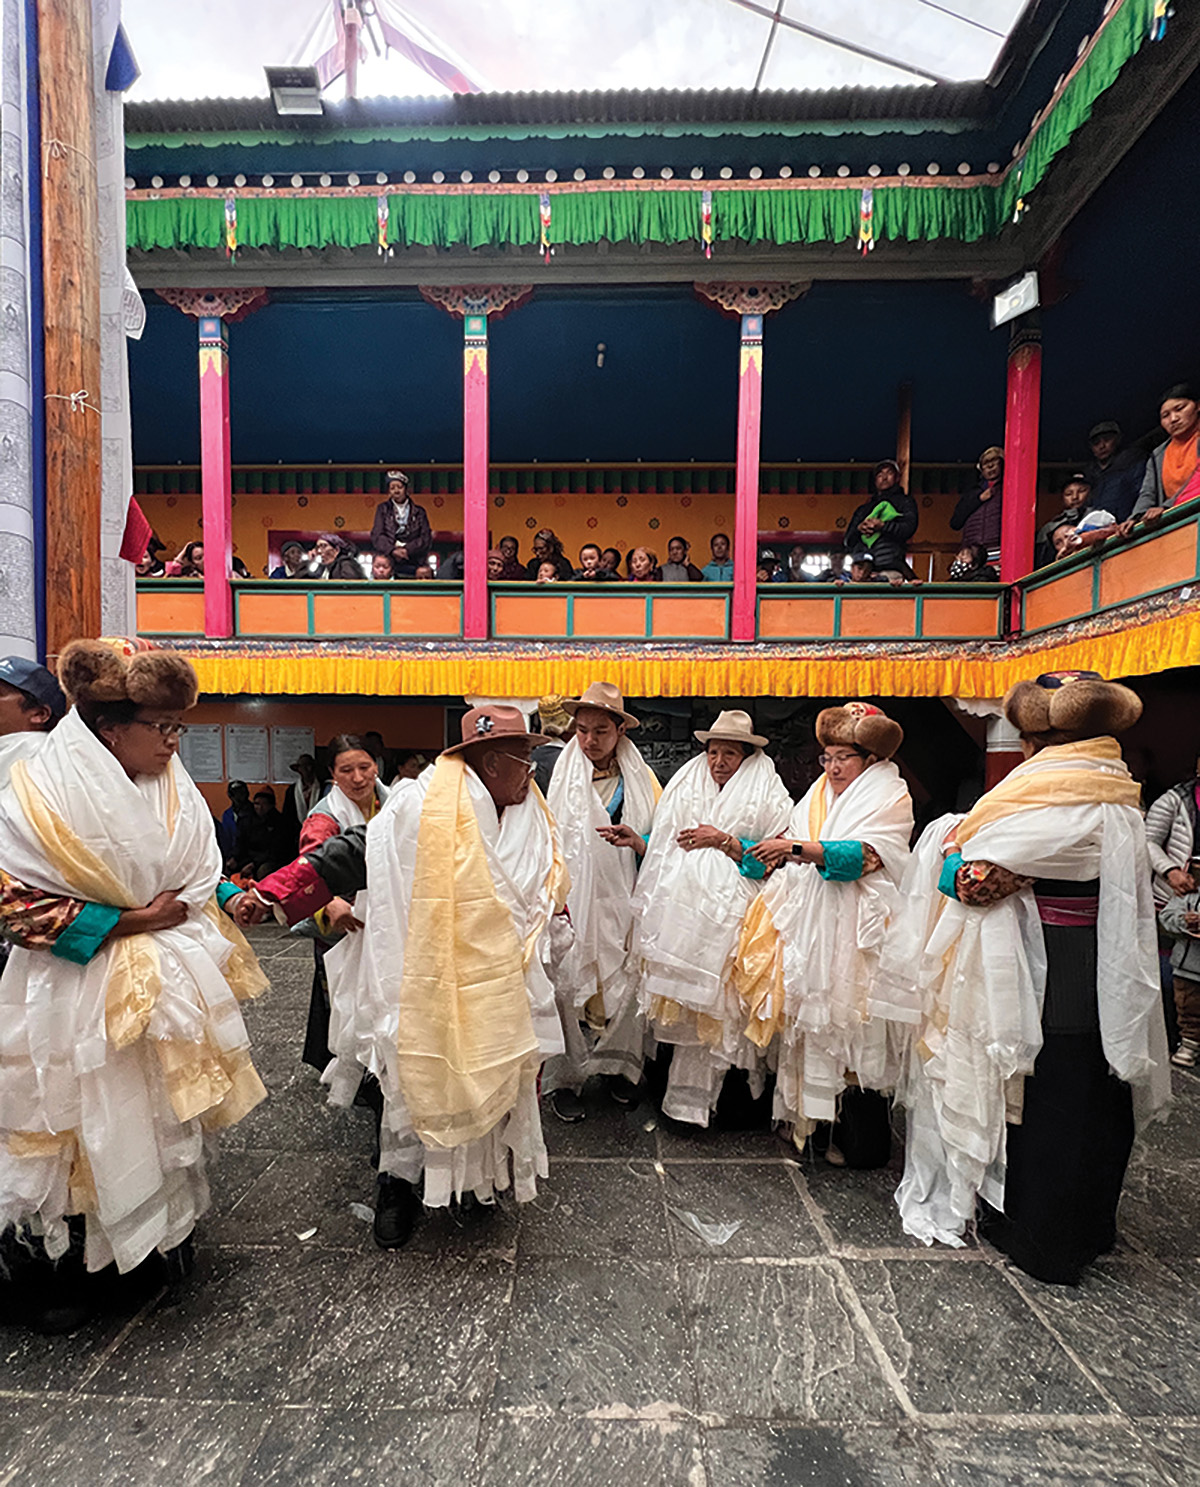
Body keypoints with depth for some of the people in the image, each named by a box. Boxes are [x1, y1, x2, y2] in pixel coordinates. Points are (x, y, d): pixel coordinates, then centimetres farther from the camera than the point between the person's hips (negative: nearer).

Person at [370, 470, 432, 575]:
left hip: (413, 564, 0)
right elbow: (376, 536, 4)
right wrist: (392, 550, -15)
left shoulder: (419, 512, 15)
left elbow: (426, 539, 5)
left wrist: (407, 550, -11)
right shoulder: (383, 509, 15)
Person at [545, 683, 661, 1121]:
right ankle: (564, 1079, 17)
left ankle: (620, 1066, 27)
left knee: (631, 982, 2)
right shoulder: (558, 776, 4)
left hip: (622, 899, 2)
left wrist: (638, 842, -12)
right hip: (569, 899, -1)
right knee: (562, 985, -3)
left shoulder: (640, 779, 8)